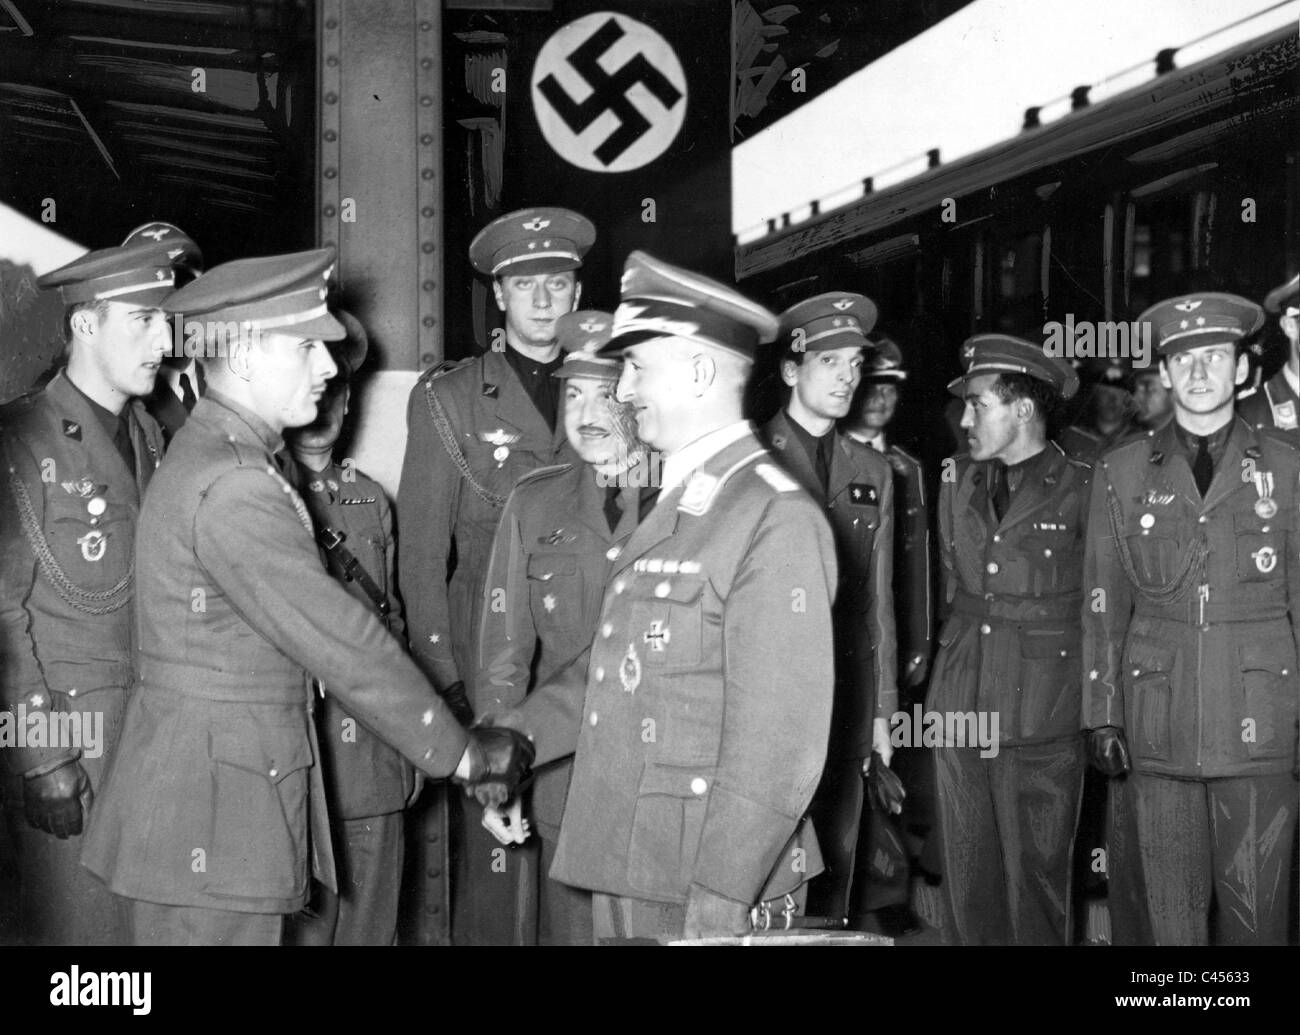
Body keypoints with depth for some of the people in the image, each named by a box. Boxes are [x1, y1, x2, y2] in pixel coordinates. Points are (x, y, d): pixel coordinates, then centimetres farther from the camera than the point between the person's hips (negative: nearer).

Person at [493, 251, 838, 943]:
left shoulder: (776, 518, -15)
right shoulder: (669, 509, 13)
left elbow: (777, 745, -19)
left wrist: (715, 910, -20)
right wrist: (514, 737, 1)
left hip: (708, 893, -8)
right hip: (623, 873, 8)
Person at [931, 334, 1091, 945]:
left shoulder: (1081, 489, -4)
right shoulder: (957, 482, 12)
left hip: (1042, 715, -5)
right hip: (958, 707, 5)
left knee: (1036, 874, 1)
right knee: (968, 877, 9)